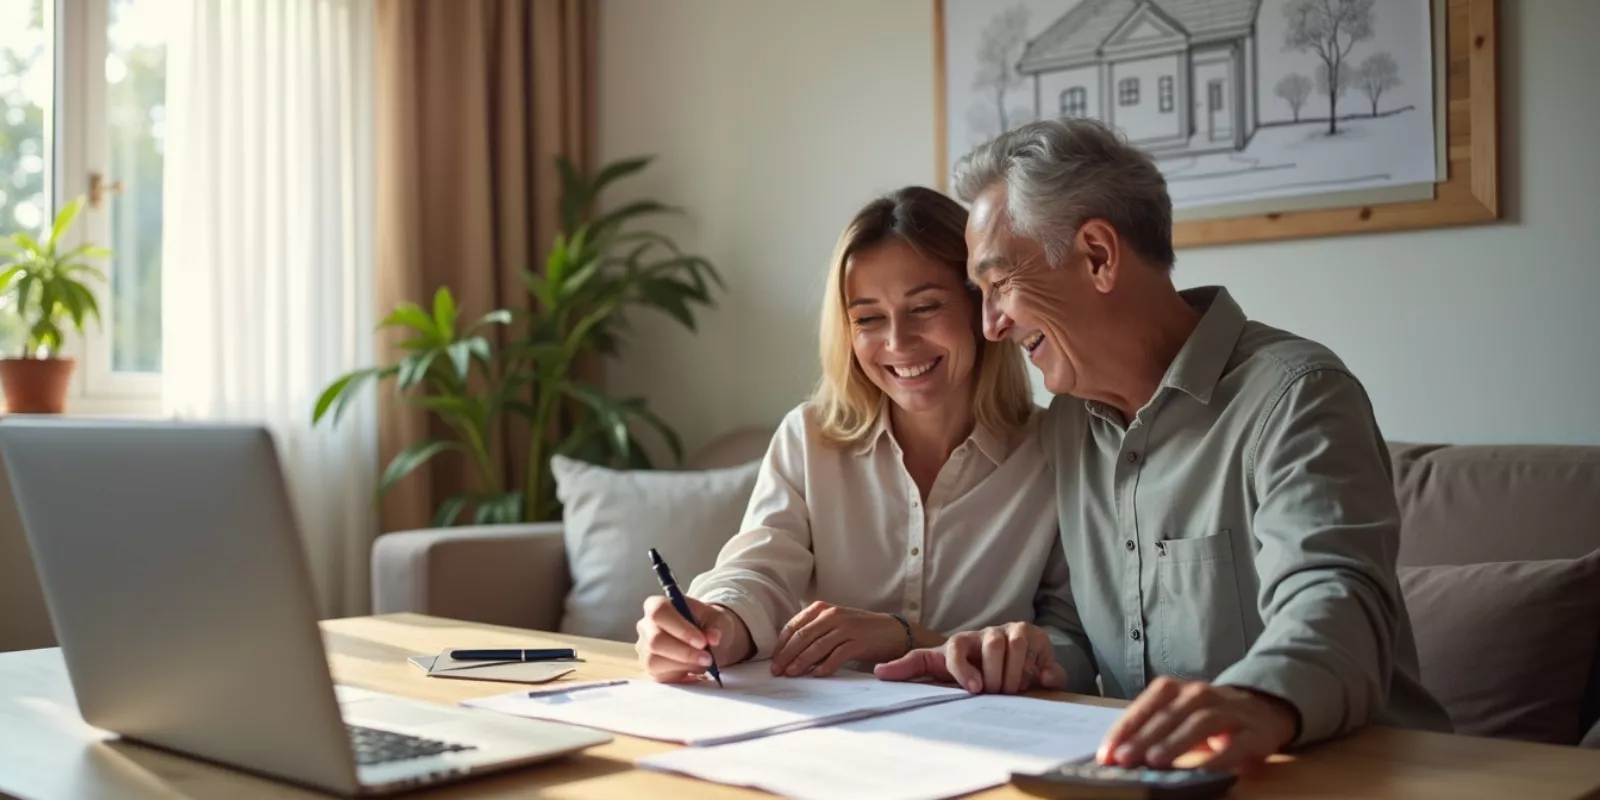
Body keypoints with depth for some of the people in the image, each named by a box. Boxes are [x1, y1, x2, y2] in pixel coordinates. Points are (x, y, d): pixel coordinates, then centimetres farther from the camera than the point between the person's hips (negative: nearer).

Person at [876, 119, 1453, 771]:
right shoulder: (1064, 428, 12)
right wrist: (1038, 664, -5)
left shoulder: (1293, 397, -11)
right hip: (1149, 770, 5)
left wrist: (1263, 700, -48)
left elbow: (1332, 599, -27)